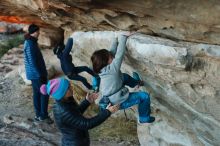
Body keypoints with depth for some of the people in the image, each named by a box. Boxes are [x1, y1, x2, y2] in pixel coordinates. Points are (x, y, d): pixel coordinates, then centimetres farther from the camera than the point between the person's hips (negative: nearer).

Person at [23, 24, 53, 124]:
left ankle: (38, 115, 22)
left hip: (34, 74, 10)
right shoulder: (30, 44, -21)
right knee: (44, 93, -2)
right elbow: (33, 62, -23)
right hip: (36, 74, -10)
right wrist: (40, 74, -20)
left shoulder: (29, 42, 11)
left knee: (37, 93, 14)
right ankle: (43, 115, 5)